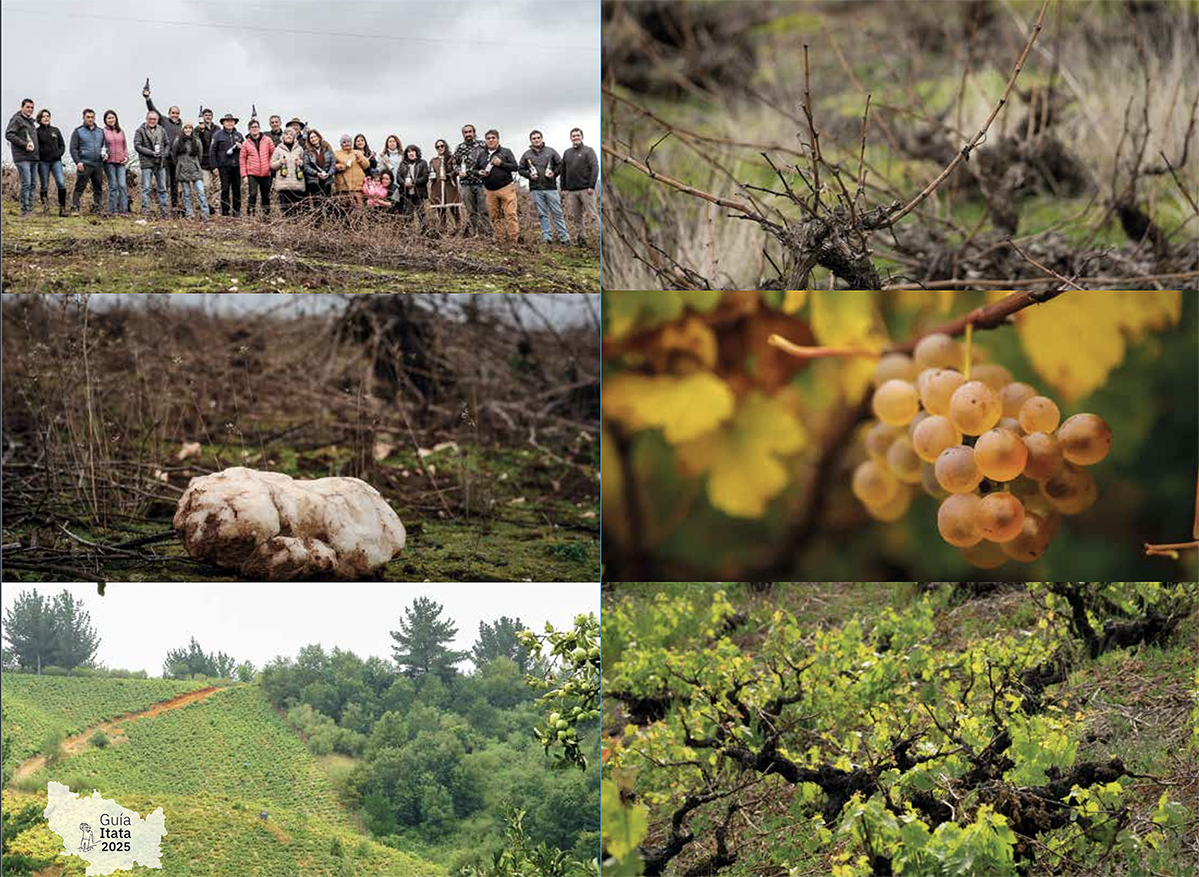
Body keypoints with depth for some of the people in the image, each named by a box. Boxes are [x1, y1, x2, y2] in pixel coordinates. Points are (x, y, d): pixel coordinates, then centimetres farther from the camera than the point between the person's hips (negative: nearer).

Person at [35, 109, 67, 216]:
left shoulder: (55, 130, 12)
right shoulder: (37, 132, 3)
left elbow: (62, 145, 16)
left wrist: (59, 153, -2)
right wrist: (38, 157, -10)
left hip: (56, 161, 2)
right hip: (43, 162, -2)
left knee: (61, 184, -12)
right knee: (44, 186, 2)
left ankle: (62, 208, -8)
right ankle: (45, 207, 10)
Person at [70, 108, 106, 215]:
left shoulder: (100, 132, 16)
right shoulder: (78, 131, 4)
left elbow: (105, 145, 26)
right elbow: (73, 148, -1)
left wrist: (104, 153, 3)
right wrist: (78, 162, -13)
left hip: (98, 164, 4)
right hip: (84, 164, -4)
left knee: (98, 188, 4)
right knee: (79, 187, -8)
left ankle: (96, 208, 11)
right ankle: (74, 207, -8)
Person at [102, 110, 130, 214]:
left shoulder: (120, 131, 13)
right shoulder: (103, 132, 1)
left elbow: (125, 146, 20)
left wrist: (126, 156, 6)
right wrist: (103, 154, -12)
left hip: (120, 162, 3)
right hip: (109, 162, -3)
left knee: (123, 185, -5)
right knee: (113, 186, -3)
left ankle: (124, 208, -4)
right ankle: (113, 209, 2)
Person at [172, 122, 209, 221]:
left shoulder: (197, 142, 4)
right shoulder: (177, 142, 2)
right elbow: (174, 157, 13)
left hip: (196, 171, 0)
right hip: (183, 172, 0)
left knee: (200, 192, -10)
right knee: (186, 194, 3)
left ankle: (204, 214, -12)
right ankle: (189, 214, 8)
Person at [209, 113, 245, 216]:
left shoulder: (239, 135, 14)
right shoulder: (218, 135, 4)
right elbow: (212, 151, 1)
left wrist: (240, 147, -3)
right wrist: (215, 166, -6)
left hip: (237, 166, 3)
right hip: (224, 166, -3)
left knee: (237, 189, 4)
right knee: (225, 190, -2)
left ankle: (237, 212, 10)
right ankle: (225, 212, 1)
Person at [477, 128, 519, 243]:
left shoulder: (506, 152, 6)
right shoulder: (481, 155, 15)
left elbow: (515, 167, 1)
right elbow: (475, 169, 25)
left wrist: (501, 163, -12)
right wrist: (480, 172, 2)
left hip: (506, 189, -4)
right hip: (490, 191, 4)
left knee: (510, 214, -10)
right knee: (495, 217, 3)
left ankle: (513, 240, -10)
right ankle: (499, 240, 8)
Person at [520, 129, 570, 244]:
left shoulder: (551, 151, 7)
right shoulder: (527, 155, 8)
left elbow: (560, 164, 10)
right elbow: (521, 169, 13)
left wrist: (554, 173, -6)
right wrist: (529, 175, -5)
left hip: (551, 187, -1)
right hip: (536, 189, 1)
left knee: (557, 213, -1)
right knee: (542, 214, 3)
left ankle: (564, 237, 0)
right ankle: (547, 237, 6)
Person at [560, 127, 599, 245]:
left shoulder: (588, 151, 2)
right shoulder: (567, 153, 17)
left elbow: (595, 168, -7)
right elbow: (563, 172, 19)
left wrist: (591, 186, -15)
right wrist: (563, 189, 11)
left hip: (586, 190, -5)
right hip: (571, 191, 5)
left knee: (592, 215, -9)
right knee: (576, 217, 4)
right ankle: (581, 239, 8)